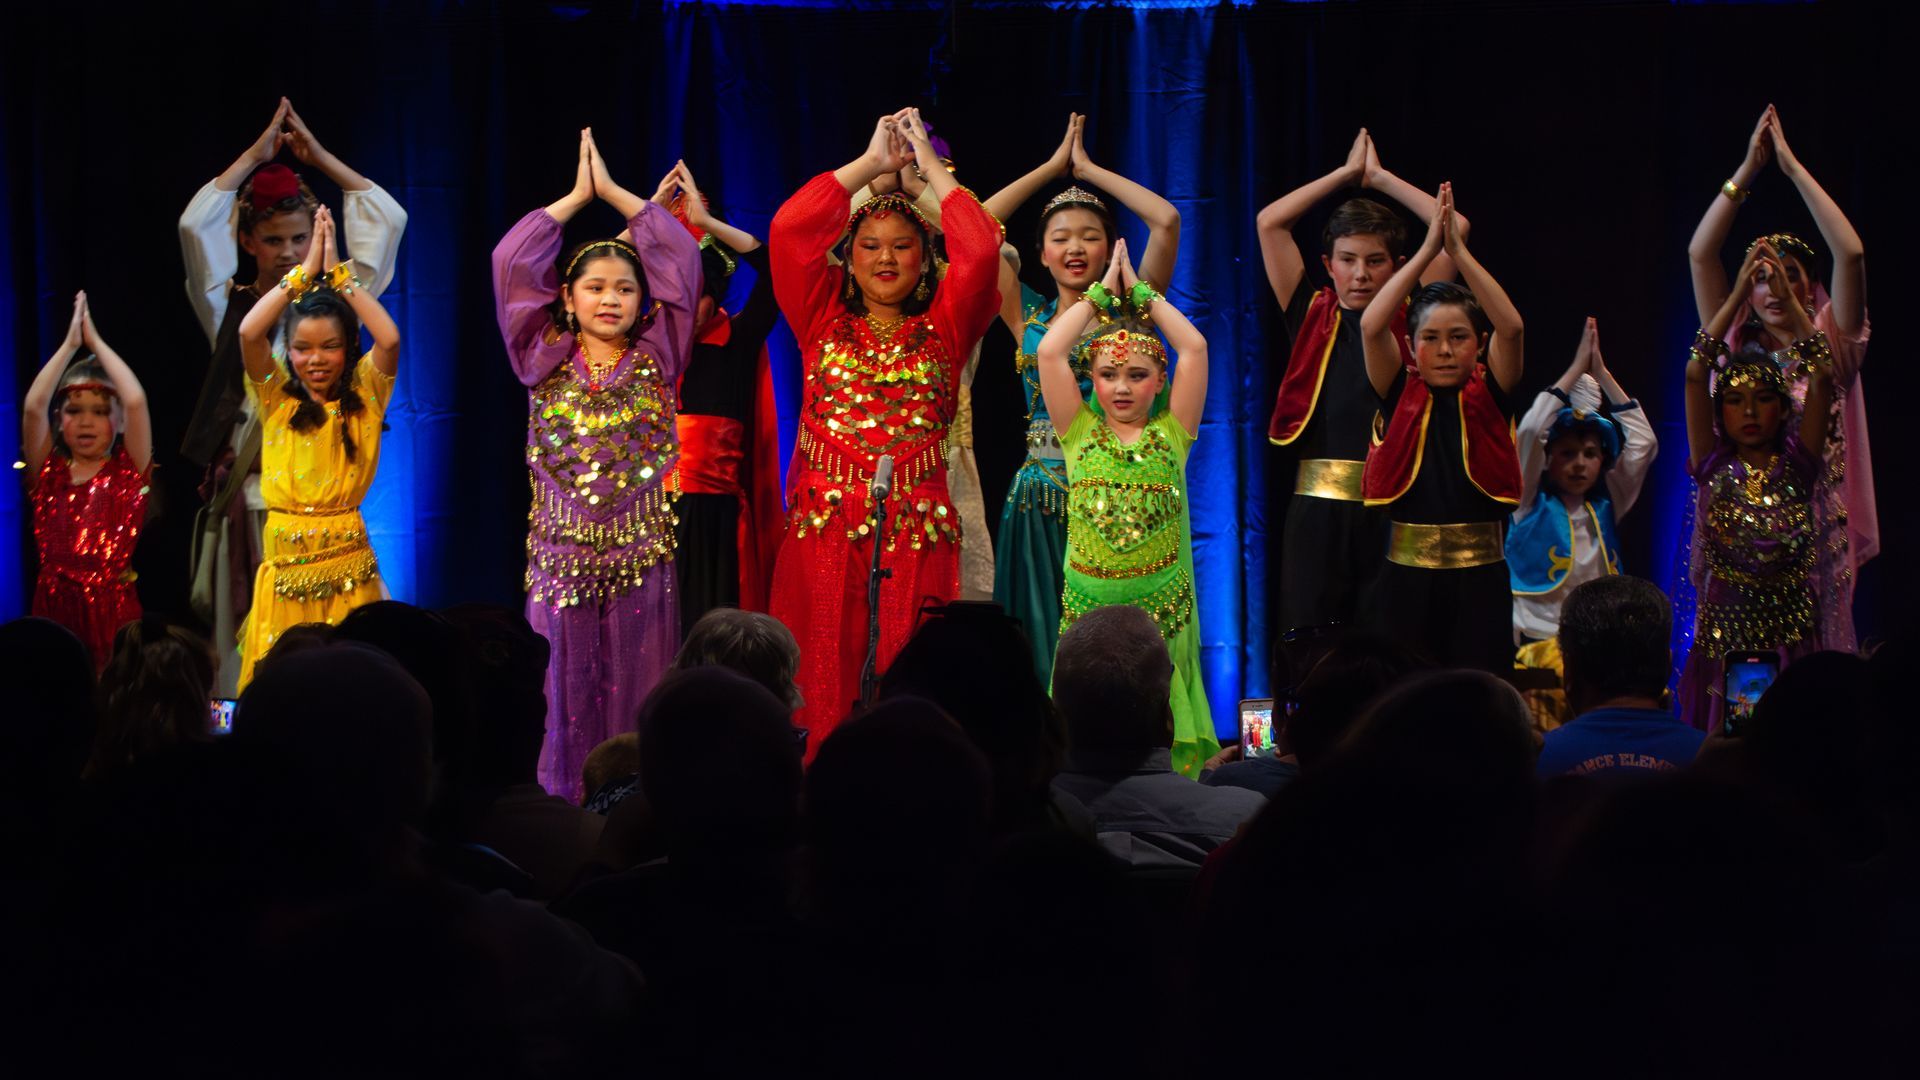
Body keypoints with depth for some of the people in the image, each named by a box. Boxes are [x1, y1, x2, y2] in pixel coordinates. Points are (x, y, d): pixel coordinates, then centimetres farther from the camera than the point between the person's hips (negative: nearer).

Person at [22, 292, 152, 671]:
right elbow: (33, 406, -4)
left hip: (113, 607, -1)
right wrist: (70, 343, 1)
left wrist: (95, 340, 0)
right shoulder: (48, 471, 10)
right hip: (55, 605, 1)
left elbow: (136, 401, -9)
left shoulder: (128, 470, 6)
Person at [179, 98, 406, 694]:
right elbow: (195, 225, -4)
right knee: (247, 640, -4)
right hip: (248, 490, -1)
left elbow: (388, 219, 7)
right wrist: (255, 155, 2)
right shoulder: (229, 308, 8)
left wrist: (318, 155, 9)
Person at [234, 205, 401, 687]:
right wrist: (306, 271, -7)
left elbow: (389, 338, -14)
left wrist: (337, 273, -7)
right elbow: (248, 333, -11)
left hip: (348, 564, -1)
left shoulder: (364, 397, 4)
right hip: (286, 565, 1)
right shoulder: (277, 400, 4)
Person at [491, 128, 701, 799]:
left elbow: (681, 260, 1)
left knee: (636, 701, 1)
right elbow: (511, 263, 0)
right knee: (566, 701, 1)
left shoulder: (655, 360, 5)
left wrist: (614, 191, 5)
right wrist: (576, 197, 6)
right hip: (561, 560, 0)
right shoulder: (544, 361, 6)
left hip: (641, 560, 0)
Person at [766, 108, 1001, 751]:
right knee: (821, 686, -5)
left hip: (918, 535, 0)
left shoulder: (941, 329, 11)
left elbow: (982, 249, -3)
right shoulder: (824, 322, 12)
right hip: (822, 530, 0)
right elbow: (789, 229, 0)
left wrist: (930, 165, 5)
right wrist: (873, 162, 6)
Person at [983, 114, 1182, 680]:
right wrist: (1053, 167, 9)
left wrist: (1089, 170, 3)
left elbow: (1166, 220, -7)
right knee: (1043, 649, 1)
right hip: (1039, 500, 2)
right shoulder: (1028, 315, 10)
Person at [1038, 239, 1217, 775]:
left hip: (1162, 605, 0)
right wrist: (1102, 291, 4)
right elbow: (1050, 351, -4)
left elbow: (1194, 347, -5)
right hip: (1088, 604, 0)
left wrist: (1141, 291, 5)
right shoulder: (1080, 433, 4)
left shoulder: (1171, 434, 3)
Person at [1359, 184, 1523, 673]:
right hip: (1406, 576, 0)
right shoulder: (1403, 396, 4)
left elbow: (1511, 327, -13)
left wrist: (1458, 251, -16)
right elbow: (1371, 326, -11)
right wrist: (1427, 251, -13)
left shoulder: (1489, 395, 3)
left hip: (1479, 579, 0)